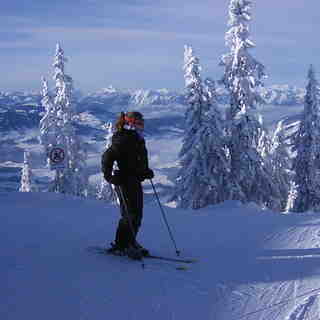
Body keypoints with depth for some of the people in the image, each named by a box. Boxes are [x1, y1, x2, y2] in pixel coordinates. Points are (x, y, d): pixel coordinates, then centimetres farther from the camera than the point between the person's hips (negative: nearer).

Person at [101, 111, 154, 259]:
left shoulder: (138, 140, 17)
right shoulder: (123, 139, -13)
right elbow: (108, 156, -19)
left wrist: (147, 171, 17)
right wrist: (108, 174, -27)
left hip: (135, 182, 10)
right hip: (125, 181, -10)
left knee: (137, 215, 13)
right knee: (130, 215, -9)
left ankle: (130, 242, 24)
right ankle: (120, 245, -1)